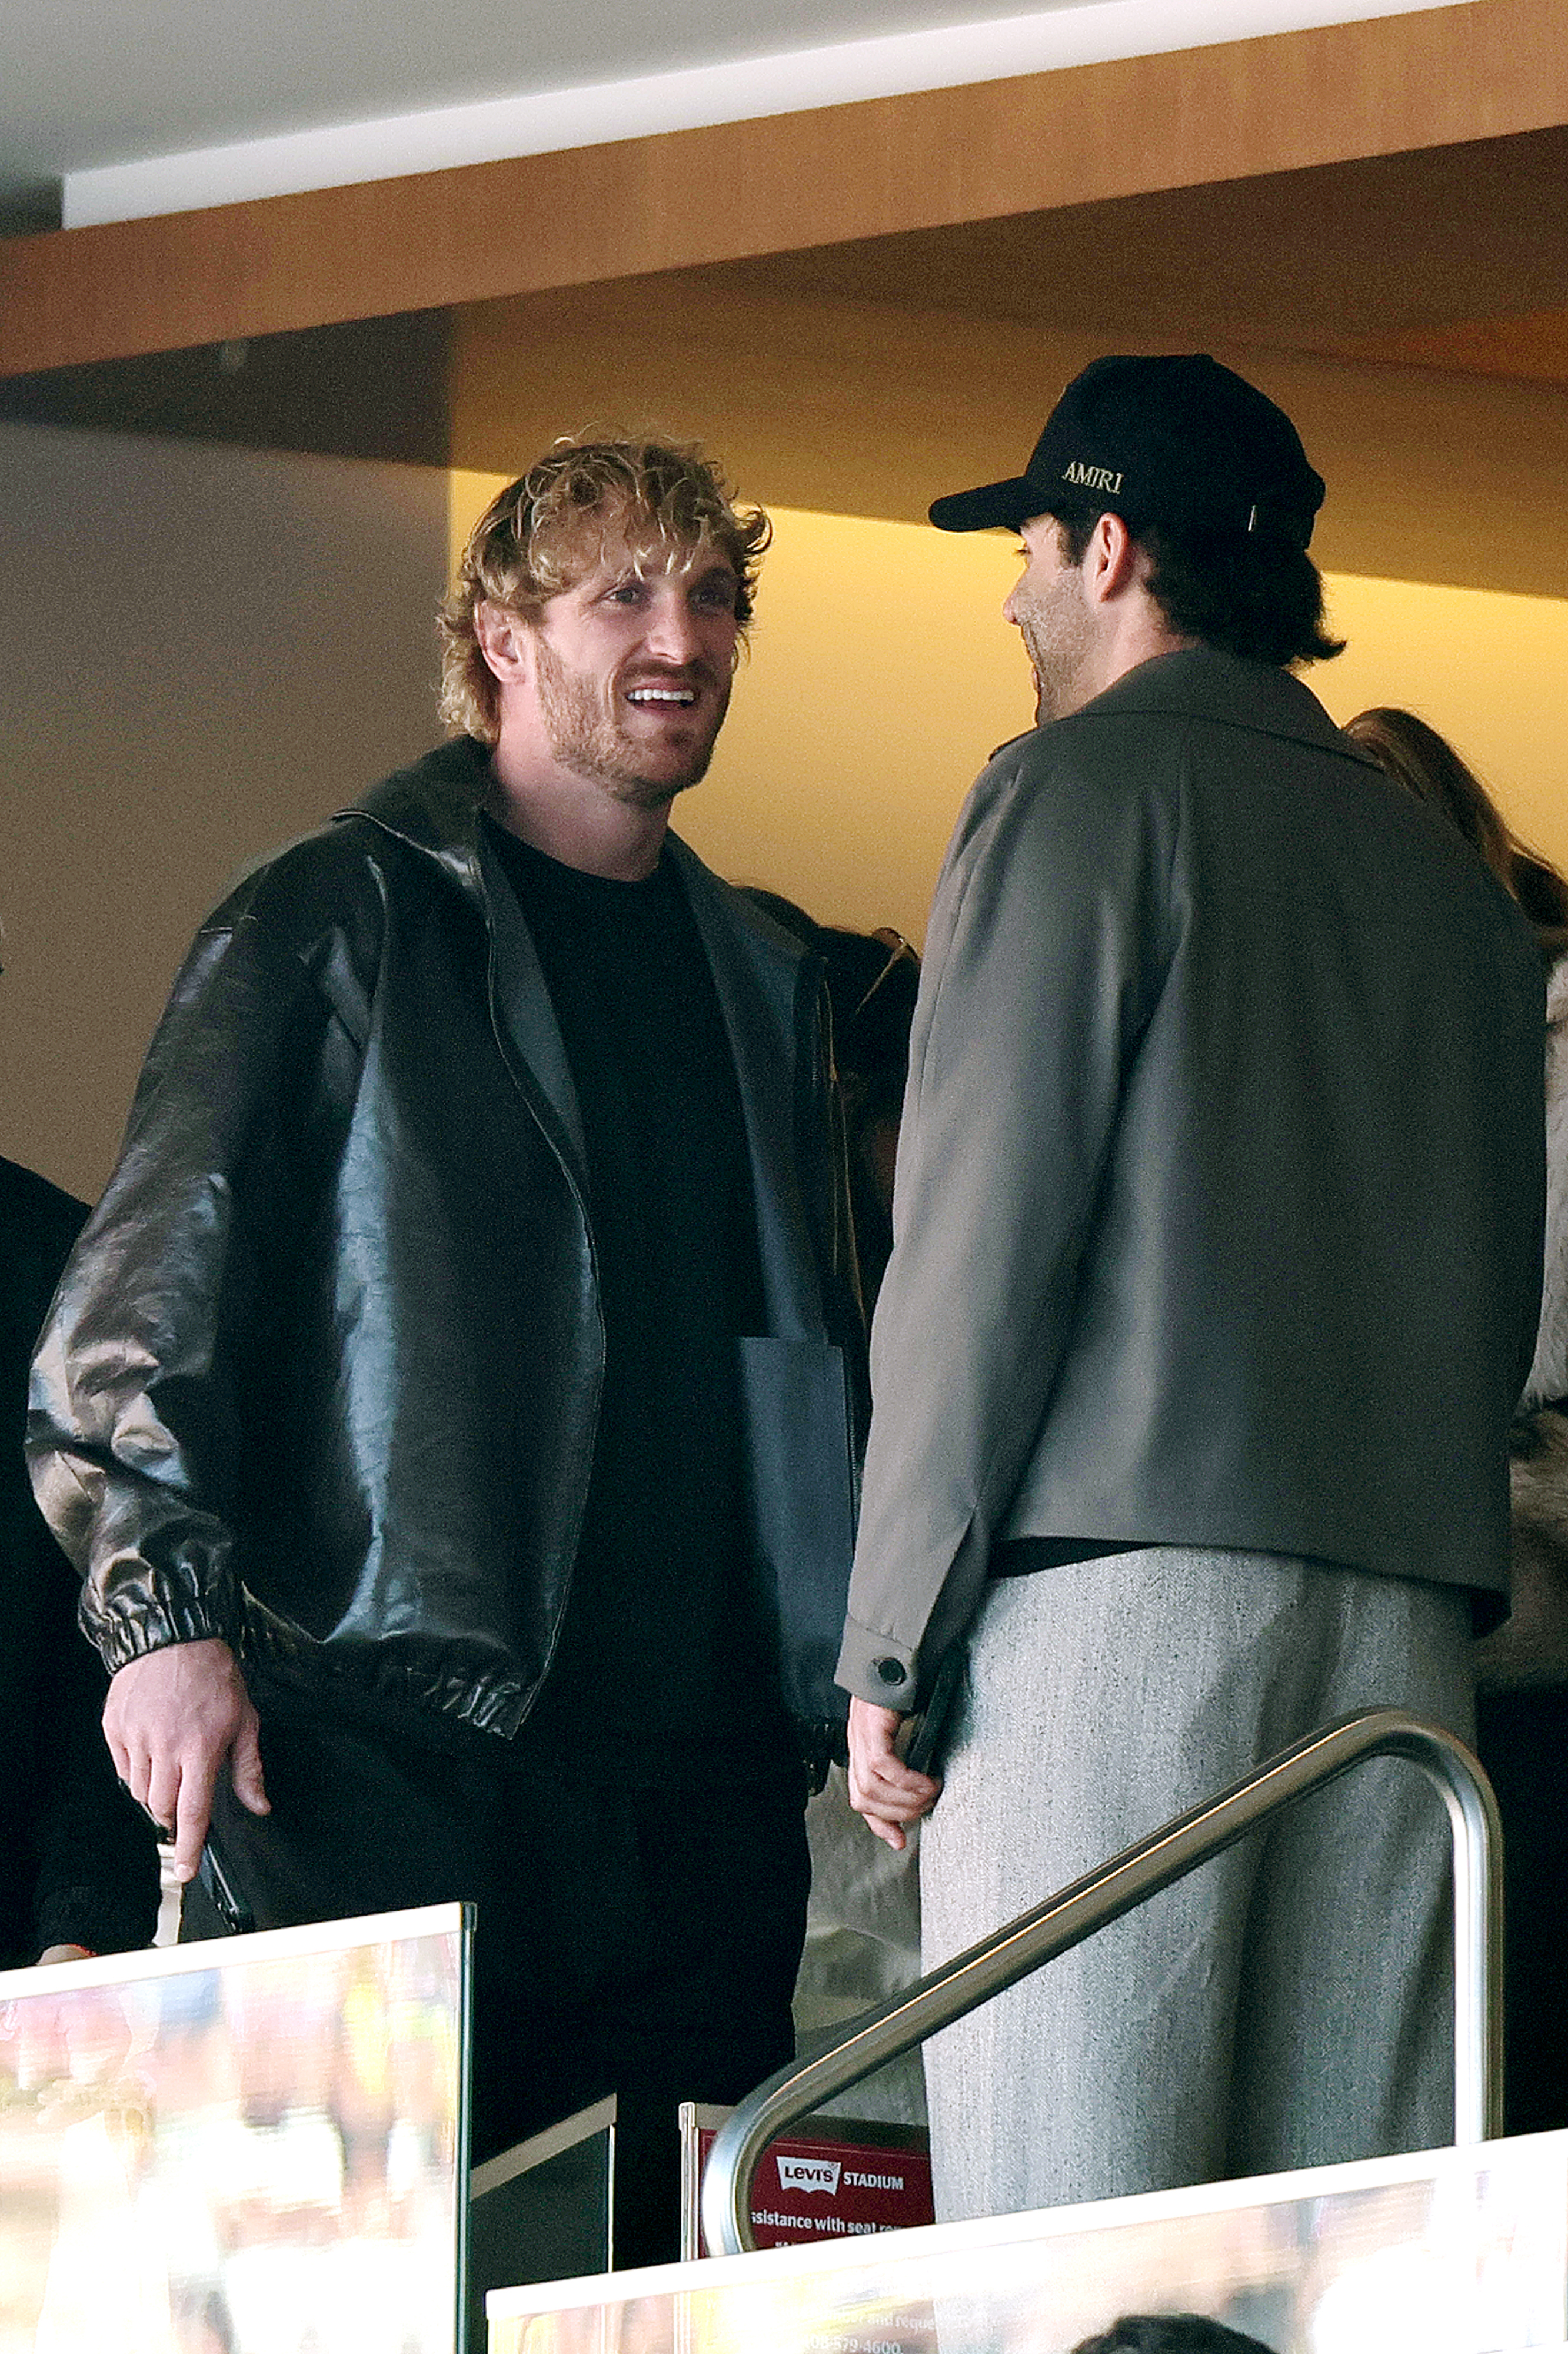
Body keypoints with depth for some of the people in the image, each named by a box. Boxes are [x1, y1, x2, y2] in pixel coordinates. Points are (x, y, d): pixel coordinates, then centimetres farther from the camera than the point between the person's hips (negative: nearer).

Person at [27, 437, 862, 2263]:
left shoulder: (757, 979, 21)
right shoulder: (336, 928, 3)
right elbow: (145, 1290, -2)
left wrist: (872, 1662, 15)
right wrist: (164, 1613, -14)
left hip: (704, 1765, 6)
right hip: (399, 1755, -5)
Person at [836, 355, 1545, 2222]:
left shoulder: (1087, 790, 0)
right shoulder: (1442, 869, 20)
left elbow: (979, 1240, -7)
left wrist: (889, 1645, -5)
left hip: (1119, 1592, -6)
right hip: (1405, 1614, 6)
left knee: (1069, 2265, -9)